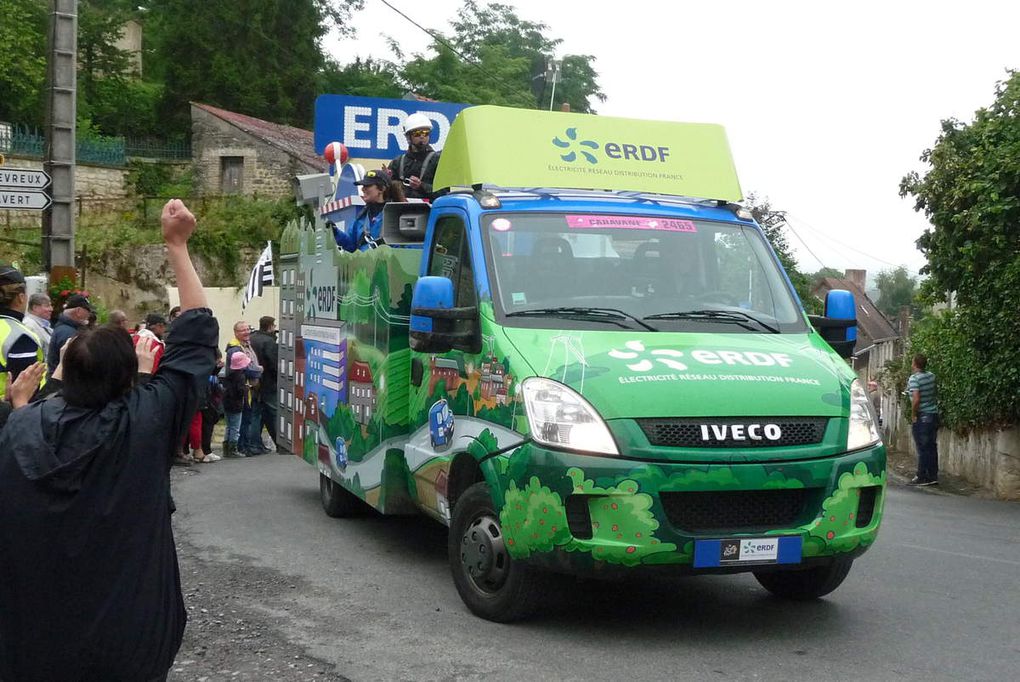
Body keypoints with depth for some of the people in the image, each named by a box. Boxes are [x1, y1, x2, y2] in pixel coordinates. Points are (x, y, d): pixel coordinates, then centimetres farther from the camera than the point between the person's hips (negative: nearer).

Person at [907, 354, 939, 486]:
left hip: (922, 417, -7)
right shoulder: (931, 376, 6)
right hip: (934, 414, 7)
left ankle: (922, 477, 1)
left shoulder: (914, 378, -15)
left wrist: (914, 415, -12)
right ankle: (933, 476, 15)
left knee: (922, 449, -2)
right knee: (932, 447, 11)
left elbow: (916, 399, -23)